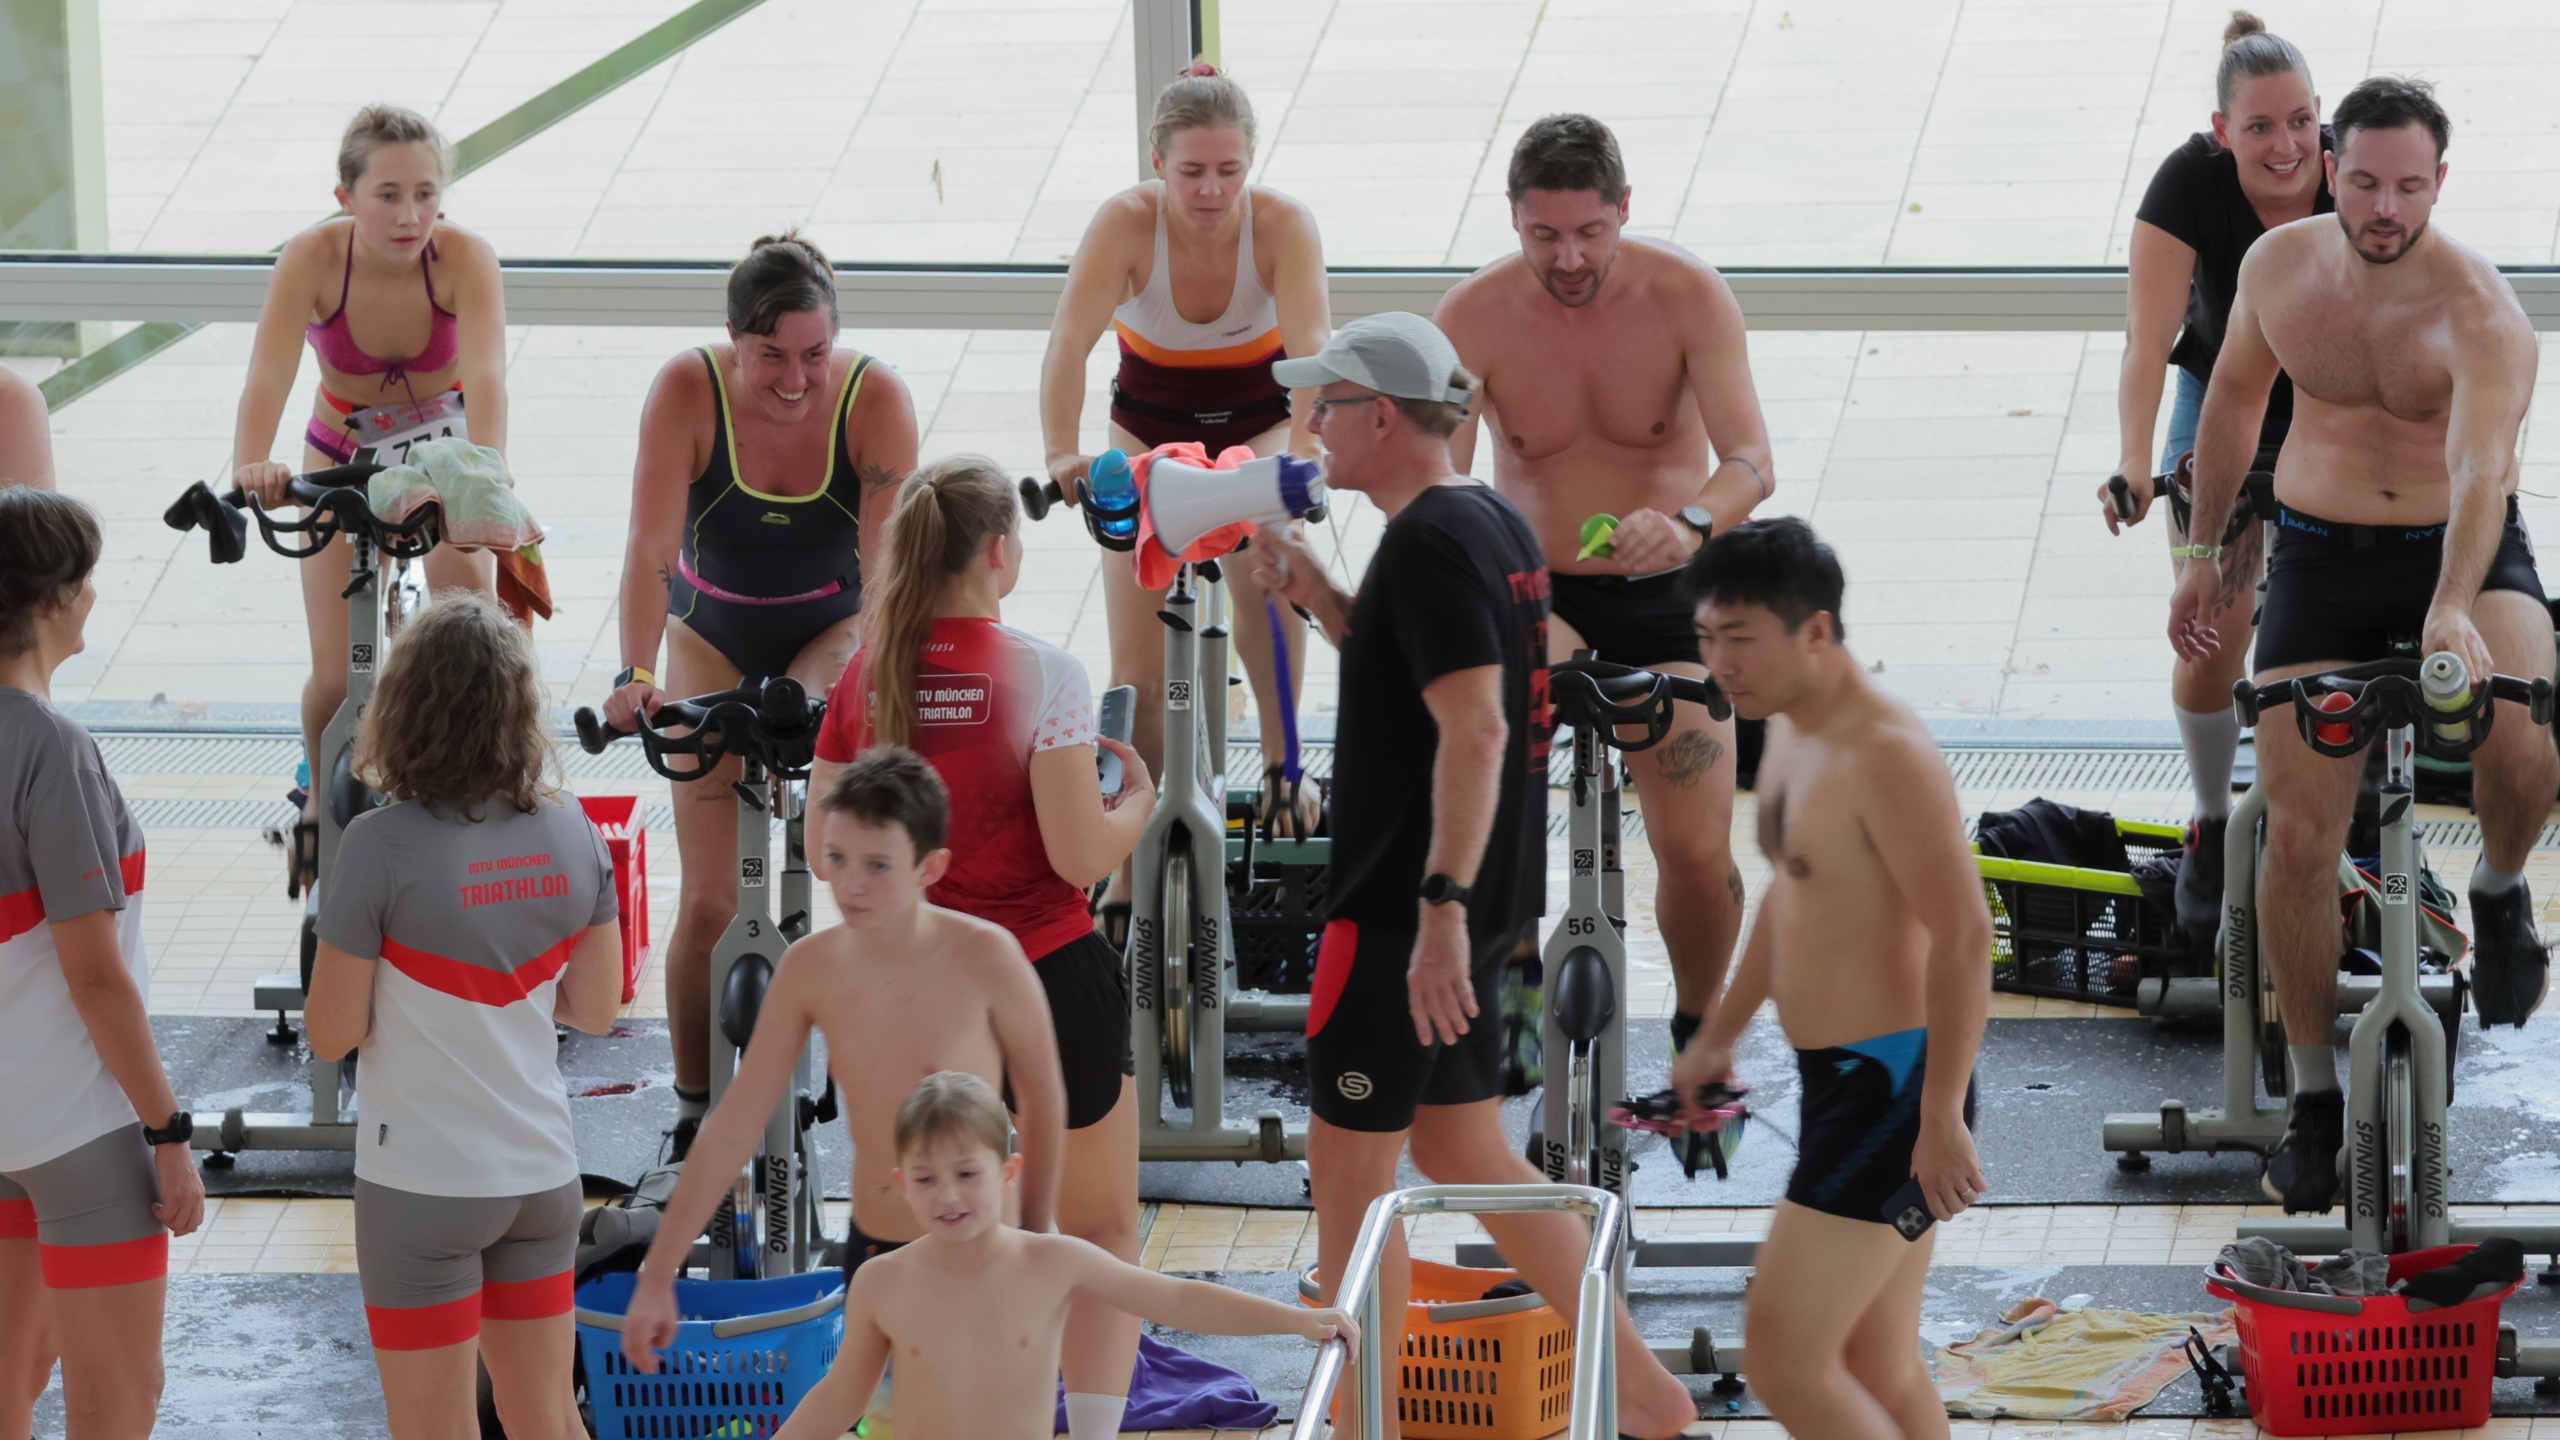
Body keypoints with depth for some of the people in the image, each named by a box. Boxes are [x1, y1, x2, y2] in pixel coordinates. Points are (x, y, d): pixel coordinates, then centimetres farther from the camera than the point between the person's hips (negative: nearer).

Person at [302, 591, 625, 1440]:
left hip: (424, 1185, -5)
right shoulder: (569, 830, -1)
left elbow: (332, 1034, -12)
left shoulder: (385, 844, -17)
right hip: (544, 1171, 5)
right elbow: (596, 1007, 6)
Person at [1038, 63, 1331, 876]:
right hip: (1151, 428, 0)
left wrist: (1307, 450, -58)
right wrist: (1063, 454, -54)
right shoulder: (1126, 225, -28)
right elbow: (1069, 344, -38)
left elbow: (1311, 346, -40)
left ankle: (1281, 765, -9)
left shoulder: (1282, 225, -27)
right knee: (1139, 669, -6)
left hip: (1258, 422, 0)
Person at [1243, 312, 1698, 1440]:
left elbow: (1474, 728, -26)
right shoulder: (1496, 524, 12)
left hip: (1404, 911, -10)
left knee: (1347, 1173, -1)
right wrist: (1310, 589, 17)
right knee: (1461, 1149, 17)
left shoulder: (1429, 542, -18)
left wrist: (1437, 907, -29)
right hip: (1476, 900, 10)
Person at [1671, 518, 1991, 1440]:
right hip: (1841, 1084, 10)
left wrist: (1942, 1116, -26)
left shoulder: (1887, 755, -20)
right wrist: (1719, 1036, 30)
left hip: (1893, 1087, -10)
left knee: (1785, 1358, -11)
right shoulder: (1790, 735, 11)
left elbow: (1964, 937, -24)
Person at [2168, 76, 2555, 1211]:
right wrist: (2205, 551, 16)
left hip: (2465, 554, -3)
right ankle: (2314, 1095, 10)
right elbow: (2234, 395, 13)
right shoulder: (2279, 265, -5)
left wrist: (2452, 610, -52)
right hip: (2320, 563, 3)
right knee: (2297, 832, -7)